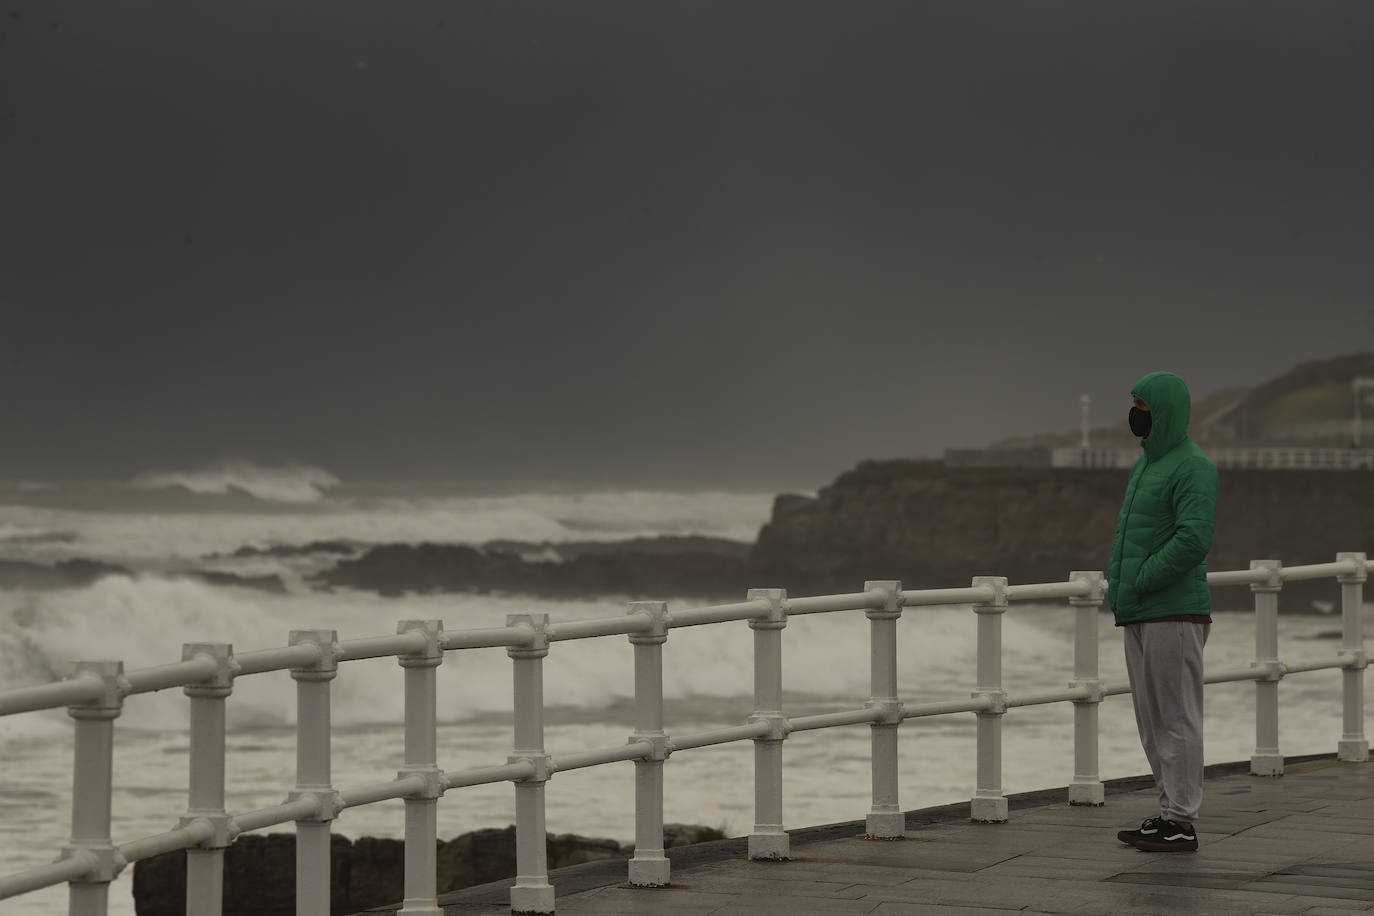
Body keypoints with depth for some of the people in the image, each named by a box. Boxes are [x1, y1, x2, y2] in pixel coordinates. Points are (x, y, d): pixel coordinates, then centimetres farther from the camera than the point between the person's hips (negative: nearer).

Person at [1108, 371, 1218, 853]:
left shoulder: (1193, 467, -11)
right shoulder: (1145, 464, 19)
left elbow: (1193, 539, -21)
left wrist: (1139, 581, -17)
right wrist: (1119, 582, 11)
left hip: (1174, 614, -9)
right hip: (1139, 615, 9)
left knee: (1176, 717, -6)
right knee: (1152, 721, 12)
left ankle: (1180, 822, -4)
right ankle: (1170, 811, 18)